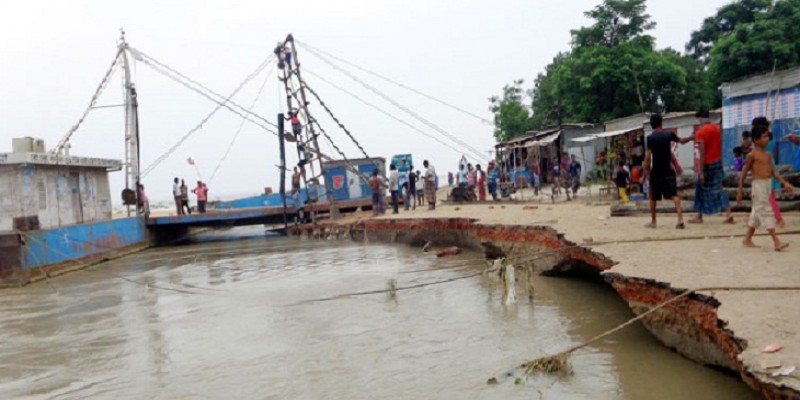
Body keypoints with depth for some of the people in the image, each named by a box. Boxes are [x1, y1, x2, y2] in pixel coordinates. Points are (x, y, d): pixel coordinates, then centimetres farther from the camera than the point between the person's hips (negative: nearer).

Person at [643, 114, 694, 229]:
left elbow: (648, 157, -14)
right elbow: (682, 140, 21)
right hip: (668, 170, 2)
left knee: (653, 197, 13)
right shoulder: (669, 135, 2)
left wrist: (646, 172, -8)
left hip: (656, 172, -2)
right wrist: (692, 138, 41)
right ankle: (680, 219, -19)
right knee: (674, 195, -4)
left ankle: (653, 221, 20)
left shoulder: (650, 138, -9)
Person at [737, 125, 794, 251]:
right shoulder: (753, 155, -8)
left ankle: (747, 239, 23)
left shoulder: (768, 155, 12)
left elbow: (774, 172, 15)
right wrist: (739, 192, -3)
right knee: (766, 212, -9)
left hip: (768, 185, 8)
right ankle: (777, 242, -10)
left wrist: (785, 183, 5)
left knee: (757, 213, 13)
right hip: (758, 185, -8)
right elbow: (744, 173, -4)